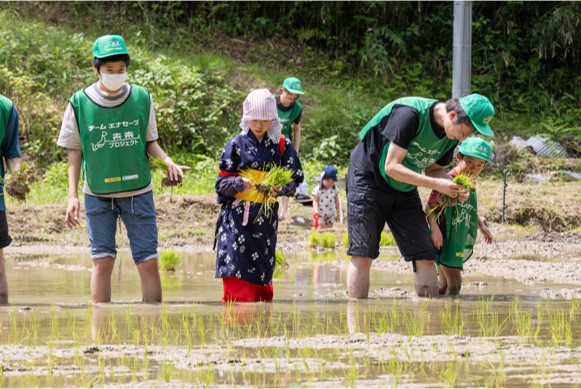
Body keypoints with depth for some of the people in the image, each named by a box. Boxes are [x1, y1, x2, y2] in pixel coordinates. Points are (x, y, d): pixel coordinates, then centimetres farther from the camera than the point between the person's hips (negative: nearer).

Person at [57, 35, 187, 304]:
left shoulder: (141, 98, -1)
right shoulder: (80, 103, -4)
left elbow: (149, 141, 9)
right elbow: (74, 151, 3)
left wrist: (167, 161, -12)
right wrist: (72, 196, -2)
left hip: (138, 191, 1)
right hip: (98, 194, -1)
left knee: (148, 261, -1)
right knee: (102, 260, -1)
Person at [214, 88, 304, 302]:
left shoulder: (282, 145, 5)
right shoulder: (236, 144, 0)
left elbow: (293, 180, 5)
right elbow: (222, 183, 0)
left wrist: (279, 188, -17)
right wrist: (241, 183, -21)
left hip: (266, 218, 2)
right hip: (238, 217, -2)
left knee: (262, 273, 8)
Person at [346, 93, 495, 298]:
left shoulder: (451, 136, -6)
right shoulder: (410, 114, -28)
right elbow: (391, 167, -28)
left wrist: (453, 187, -12)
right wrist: (437, 184, -30)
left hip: (404, 189, 7)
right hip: (369, 179, -7)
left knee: (425, 256, -3)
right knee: (363, 256, -13)